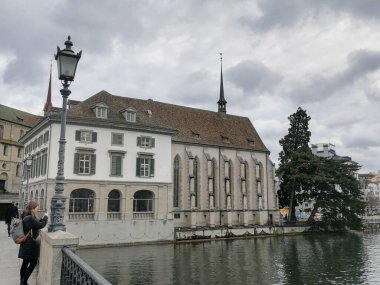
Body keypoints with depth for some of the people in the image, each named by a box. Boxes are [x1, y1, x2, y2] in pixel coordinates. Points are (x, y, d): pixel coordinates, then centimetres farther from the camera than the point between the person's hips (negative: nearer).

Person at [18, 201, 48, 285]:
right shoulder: (30, 219, -22)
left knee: (25, 263, 15)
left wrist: (42, 219, 8)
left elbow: (36, 224, 18)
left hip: (27, 244, 10)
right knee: (33, 263, -1)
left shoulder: (27, 217, 11)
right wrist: (45, 217, -7)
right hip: (31, 245, -10)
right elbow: (41, 225, -22)